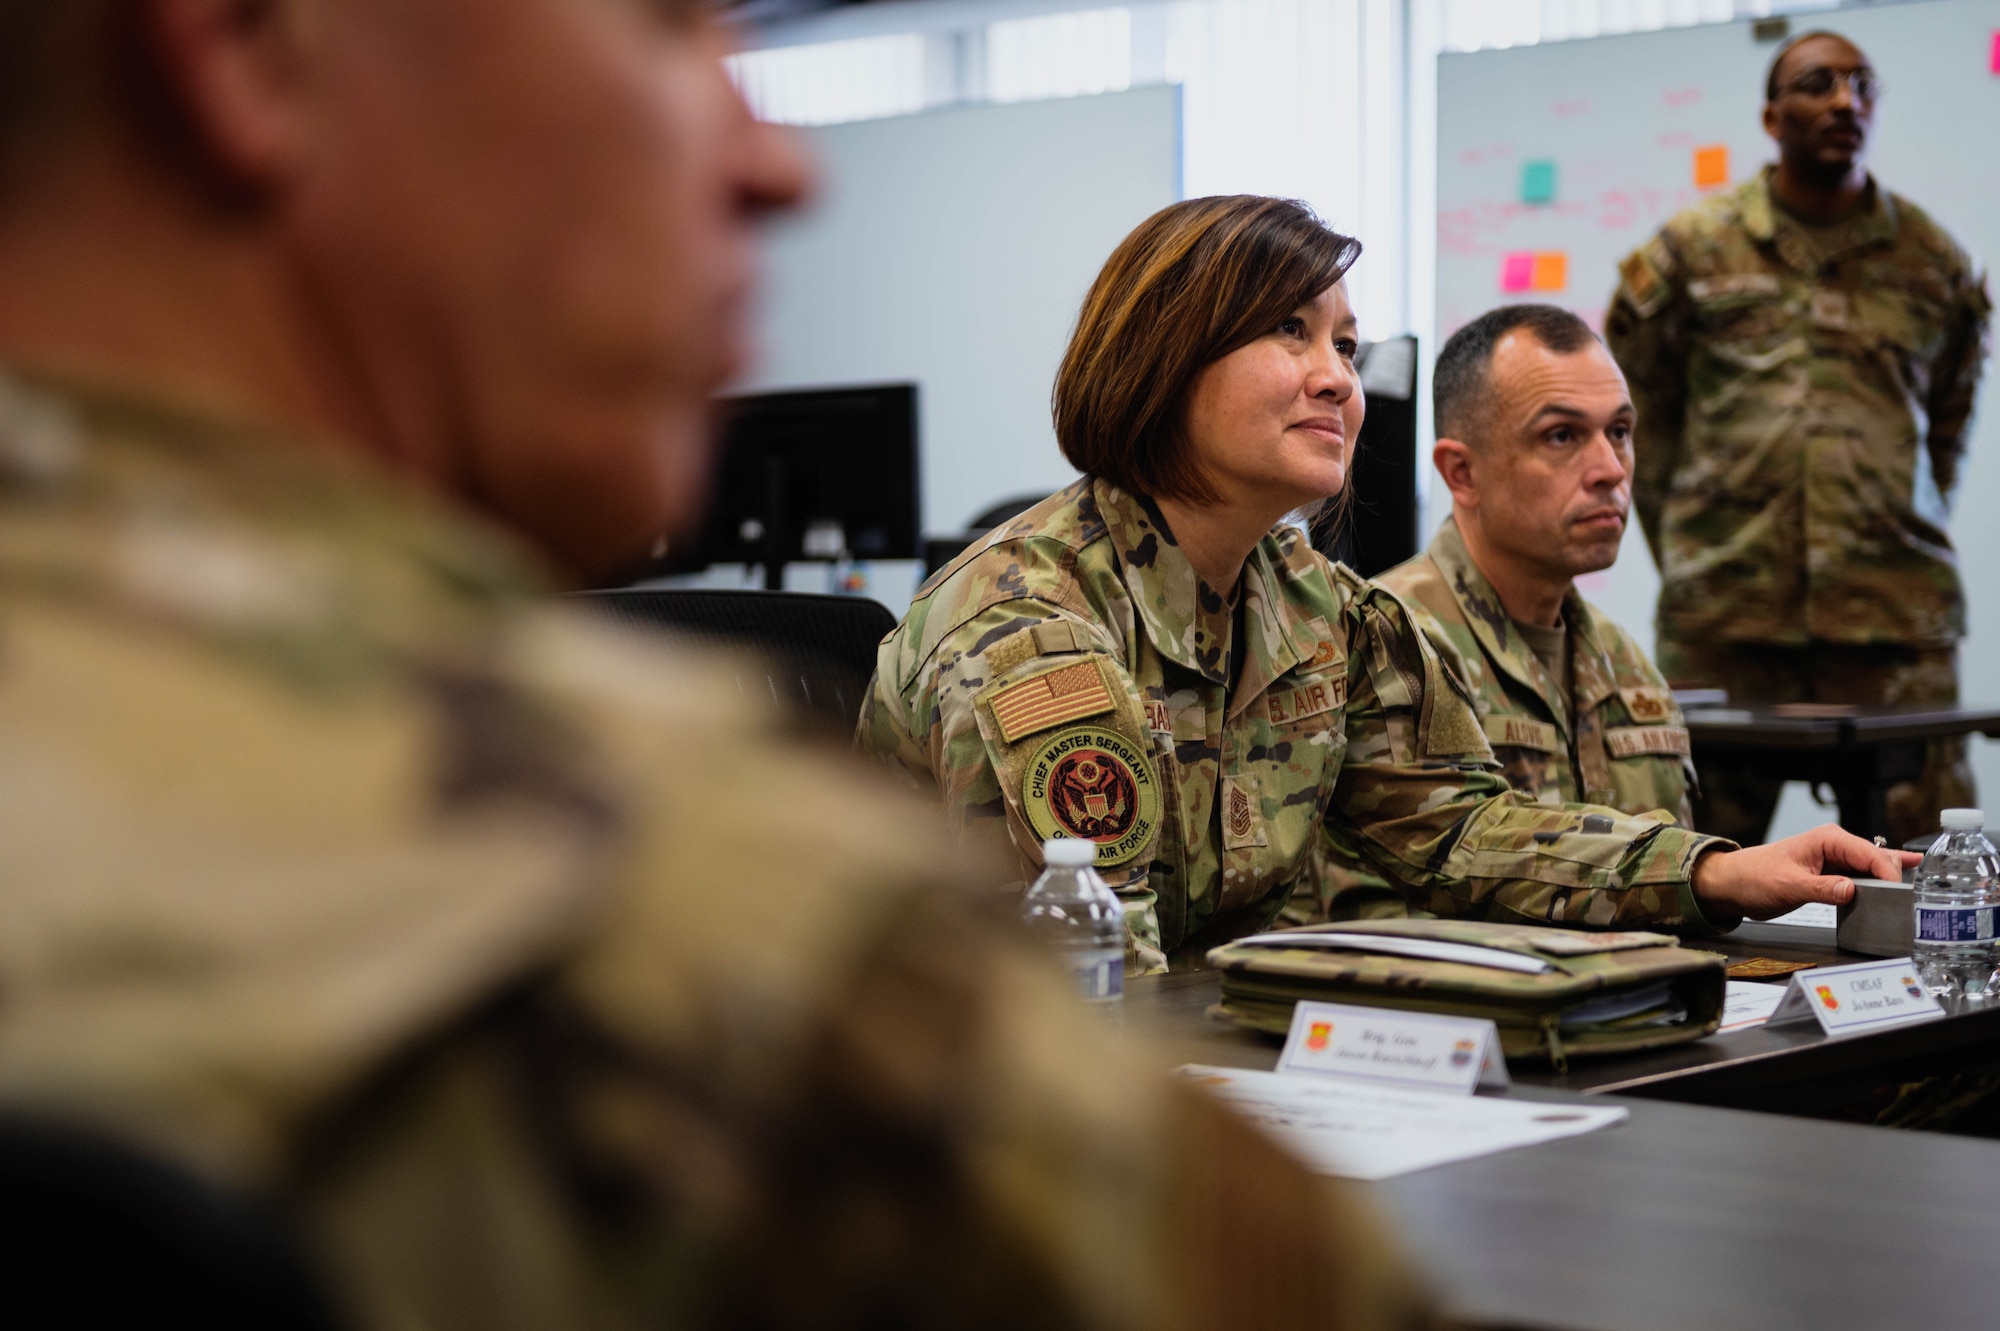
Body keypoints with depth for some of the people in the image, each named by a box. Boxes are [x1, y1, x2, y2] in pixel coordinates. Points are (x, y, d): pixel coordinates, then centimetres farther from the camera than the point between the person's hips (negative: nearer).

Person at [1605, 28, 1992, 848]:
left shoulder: (1933, 262, 10)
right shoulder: (1692, 250, 7)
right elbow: (1640, 412, 11)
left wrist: (1904, 538, 12)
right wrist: (1683, 545, 8)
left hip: (1896, 620, 1)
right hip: (1722, 615, 0)